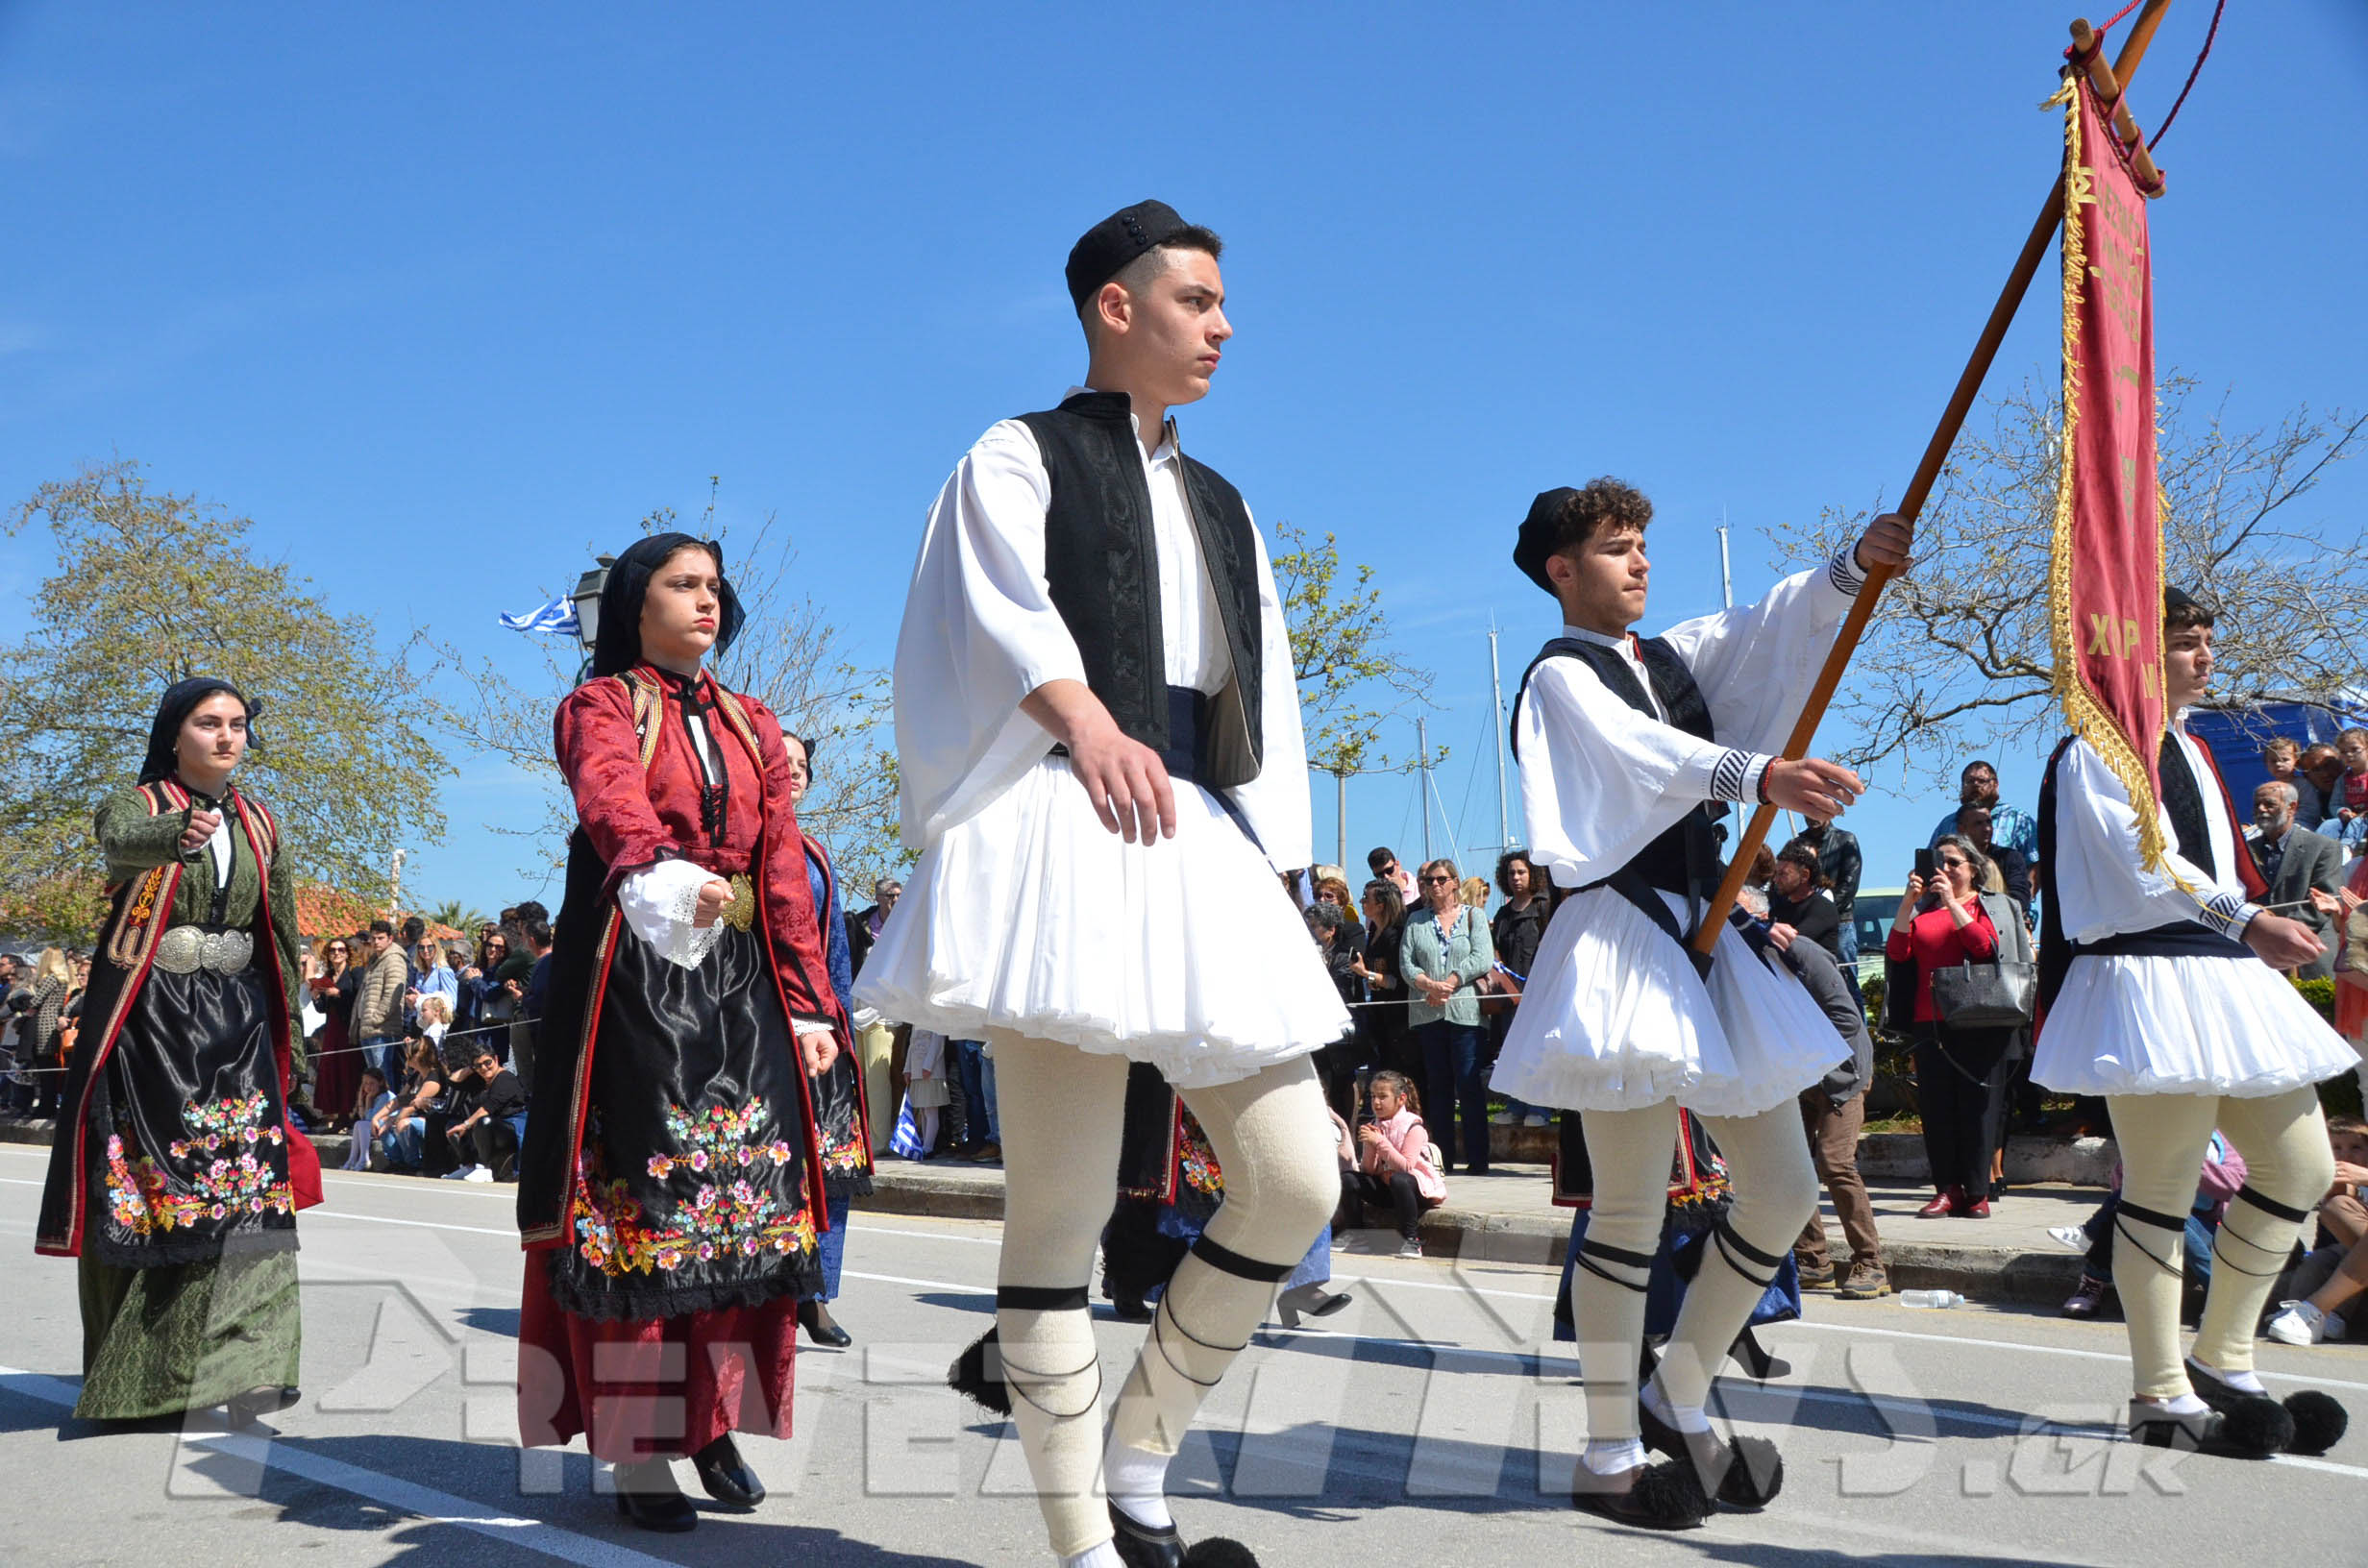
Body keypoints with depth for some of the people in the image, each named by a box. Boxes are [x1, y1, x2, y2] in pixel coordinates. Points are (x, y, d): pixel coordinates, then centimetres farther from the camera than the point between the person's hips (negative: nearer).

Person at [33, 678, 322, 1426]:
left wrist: (285, 1030, 11)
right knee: (139, 1187, -2)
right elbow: (121, 843, -27)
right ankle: (126, 1371, 10)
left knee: (247, 1184, -8)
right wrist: (179, 835, -50)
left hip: (236, 1019, 3)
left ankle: (243, 1364, -9)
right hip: (149, 1018, -3)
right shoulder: (135, 804, -2)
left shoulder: (260, 825, 12)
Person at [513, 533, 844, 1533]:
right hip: (634, 973, -5)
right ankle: (637, 1447, -1)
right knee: (637, 1197, -7)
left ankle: (715, 1426, 12)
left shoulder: (752, 726, 18)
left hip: (741, 977, 5)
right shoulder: (603, 705, 2)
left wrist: (808, 1002, 1)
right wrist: (661, 872, -45)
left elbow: (785, 868, 11)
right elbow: (610, 792, -22)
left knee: (747, 1192, 2)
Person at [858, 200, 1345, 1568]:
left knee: (1299, 1183, -1)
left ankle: (1138, 1454, 15)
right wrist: (1083, 715, -26)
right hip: (1070, 830, -6)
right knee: (1062, 1204, -8)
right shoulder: (1020, 457, 10)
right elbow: (1003, 601, -9)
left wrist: (1277, 865, 10)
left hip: (1210, 847, 6)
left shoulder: (1223, 507, 27)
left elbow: (1268, 696, 22)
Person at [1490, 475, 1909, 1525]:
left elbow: (1773, 628, 10)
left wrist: (1856, 565, -10)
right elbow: (1644, 752, -22)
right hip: (1622, 936, -8)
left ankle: (1678, 1399, 22)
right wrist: (1759, 776, -39)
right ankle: (1610, 1454, 4)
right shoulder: (1561, 677, -3)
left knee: (1784, 1191, 8)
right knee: (1632, 1206, -7)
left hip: (1703, 934, 8)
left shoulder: (1674, 657, 20)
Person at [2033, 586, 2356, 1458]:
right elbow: (2148, 859, -21)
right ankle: (2161, 1396, 3)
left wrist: (2267, 935, 19)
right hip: (2149, 980, -10)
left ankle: (2220, 1358, 21)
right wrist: (2246, 921, -31)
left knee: (2300, 1169, 10)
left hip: (2224, 977, 10)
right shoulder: (2098, 751, -7)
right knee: (2161, 1187, -6)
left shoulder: (2191, 750, 22)